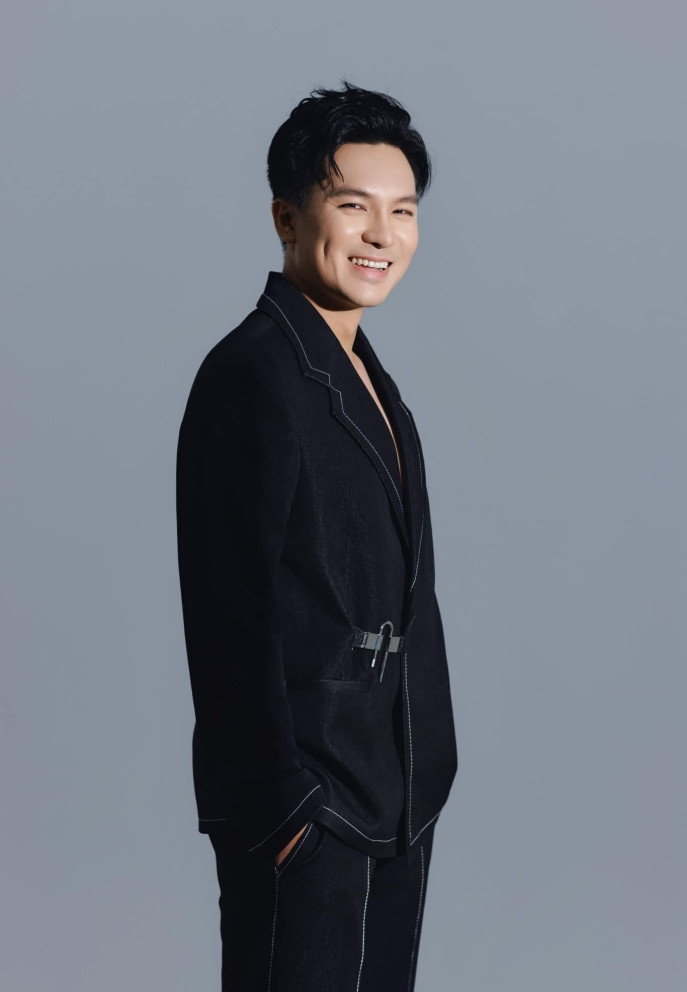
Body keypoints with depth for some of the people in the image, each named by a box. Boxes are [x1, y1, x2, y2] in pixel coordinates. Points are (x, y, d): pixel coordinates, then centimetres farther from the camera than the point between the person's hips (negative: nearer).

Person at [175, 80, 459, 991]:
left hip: (397, 799, 9)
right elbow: (232, 616, -18)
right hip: (307, 803, -9)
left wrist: (423, 778, 15)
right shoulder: (251, 375, -15)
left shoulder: (365, 374, 13)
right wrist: (281, 804, -19)